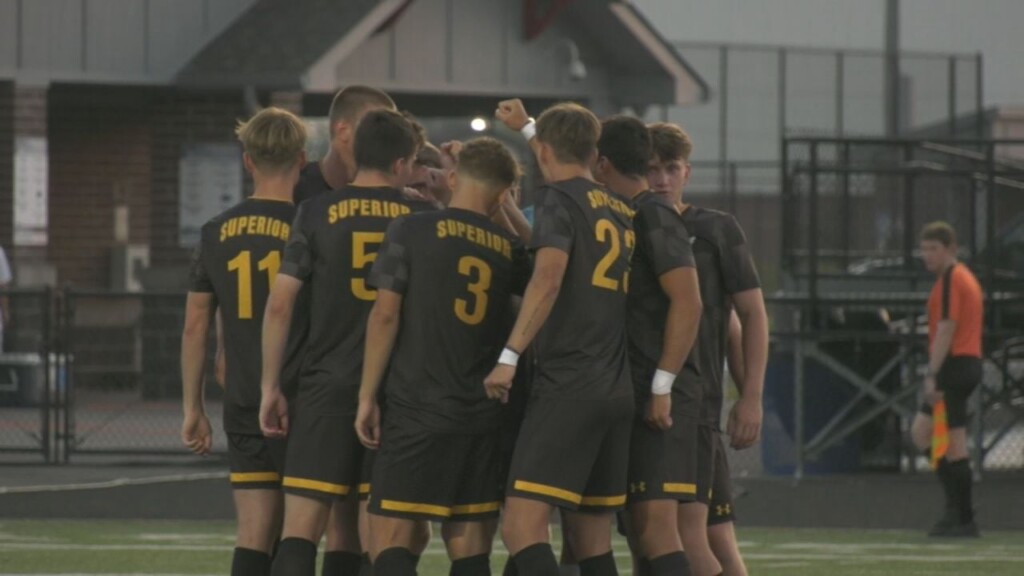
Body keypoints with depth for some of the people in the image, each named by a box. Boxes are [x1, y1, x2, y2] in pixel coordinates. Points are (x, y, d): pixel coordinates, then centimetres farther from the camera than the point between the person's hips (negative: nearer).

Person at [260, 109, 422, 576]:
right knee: (354, 533, 12)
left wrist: (270, 386, 3)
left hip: (328, 385, -2)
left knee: (301, 528, -9)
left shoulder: (317, 213, 1)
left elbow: (280, 304, -1)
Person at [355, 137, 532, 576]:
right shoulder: (509, 251, 9)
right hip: (483, 415, 4)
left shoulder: (411, 231, -3)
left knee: (392, 535, -5)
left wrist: (367, 396, -2)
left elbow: (385, 314, -6)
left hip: (418, 408, -4)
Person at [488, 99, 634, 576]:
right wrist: (528, 126, 54)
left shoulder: (559, 198, -4)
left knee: (522, 528, -15)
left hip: (568, 389, -8)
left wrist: (510, 356, -22)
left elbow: (548, 278, -20)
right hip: (617, 391, 8)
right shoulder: (620, 212, 19)